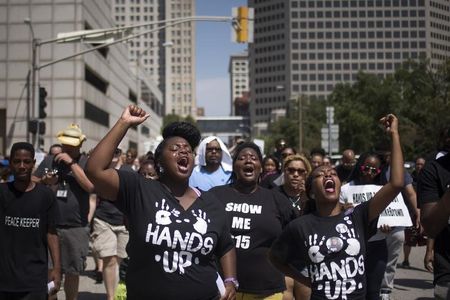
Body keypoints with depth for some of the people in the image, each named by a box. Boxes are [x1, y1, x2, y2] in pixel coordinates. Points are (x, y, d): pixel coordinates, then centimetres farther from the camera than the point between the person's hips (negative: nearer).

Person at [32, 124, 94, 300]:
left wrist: (72, 163, -16)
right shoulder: (49, 160, 9)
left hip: (76, 228, -2)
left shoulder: (87, 163, 0)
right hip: (48, 225, 2)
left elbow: (91, 187, -16)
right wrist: (43, 181, -9)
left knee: (72, 272, 9)